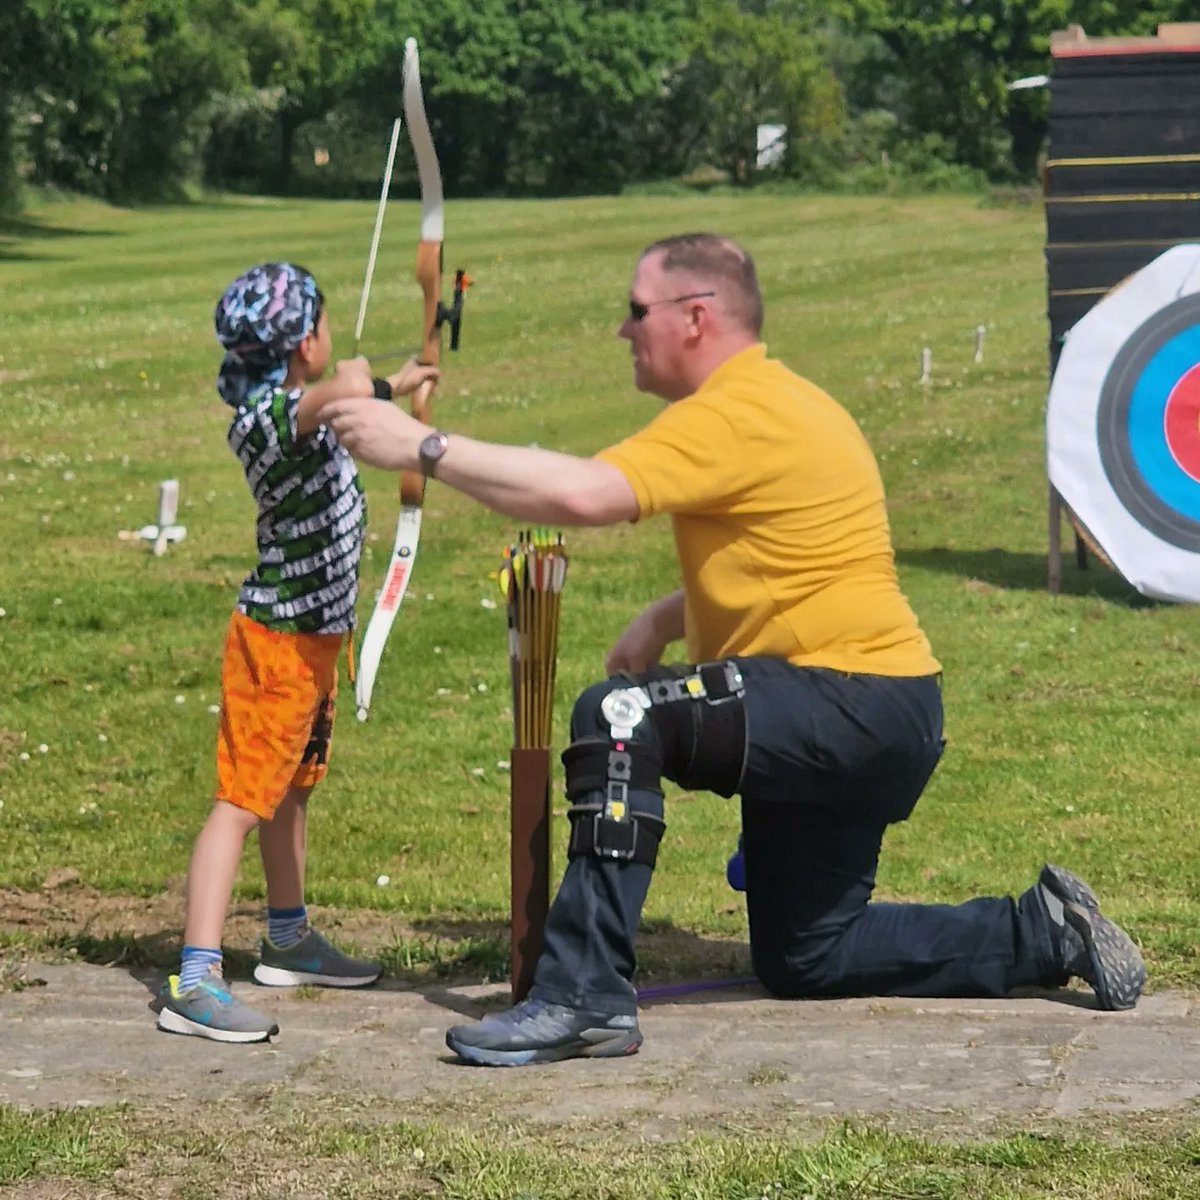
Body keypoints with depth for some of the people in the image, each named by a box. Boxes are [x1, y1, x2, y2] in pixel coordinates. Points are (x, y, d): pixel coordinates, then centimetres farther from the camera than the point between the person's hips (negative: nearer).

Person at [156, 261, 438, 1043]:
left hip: (318, 633, 10)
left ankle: (290, 941, 39)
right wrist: (379, 385, -27)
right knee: (244, 798, -12)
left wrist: (397, 387, 36)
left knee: (293, 788, 22)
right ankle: (195, 983, -15)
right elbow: (347, 389, -45)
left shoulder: (295, 406, 5)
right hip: (278, 638, -10)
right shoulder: (266, 418, -25)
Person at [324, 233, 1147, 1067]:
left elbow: (583, 495, -30)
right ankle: (1045, 933, 26)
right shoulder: (771, 404, 17)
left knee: (618, 716, -24)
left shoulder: (734, 415, -17)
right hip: (865, 725, 11)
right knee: (802, 960, 19)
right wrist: (663, 620, 9)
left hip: (860, 708, -11)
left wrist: (425, 448, -24)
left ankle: (586, 998, -25)